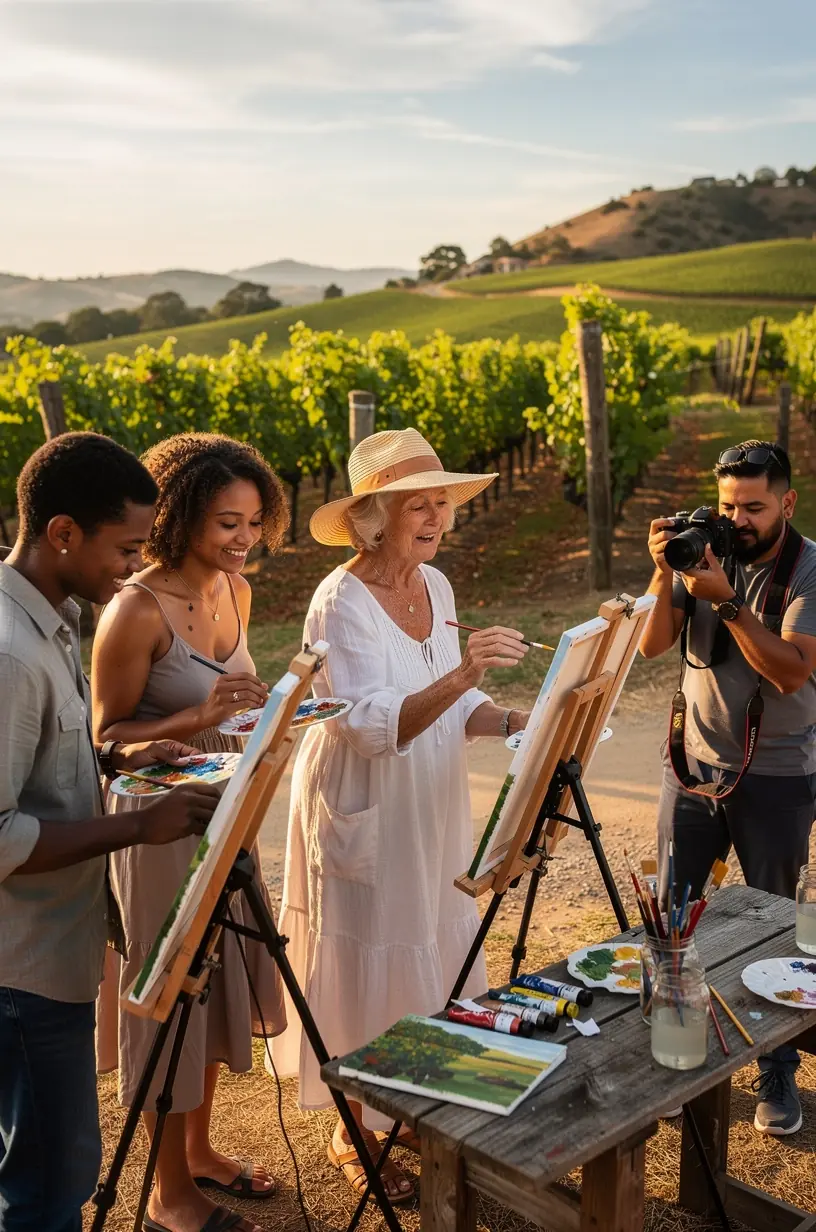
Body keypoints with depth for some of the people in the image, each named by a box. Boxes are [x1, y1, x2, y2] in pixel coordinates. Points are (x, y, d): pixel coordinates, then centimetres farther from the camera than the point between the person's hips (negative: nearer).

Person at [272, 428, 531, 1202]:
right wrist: (459, 676, -41)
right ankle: (353, 1132, 26)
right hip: (362, 813, -7)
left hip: (429, 811, 7)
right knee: (366, 966, 5)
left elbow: (452, 705, 7)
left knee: (428, 952, 17)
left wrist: (510, 722, -11)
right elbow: (374, 726, -29)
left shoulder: (435, 585, 2)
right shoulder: (342, 601, -21)